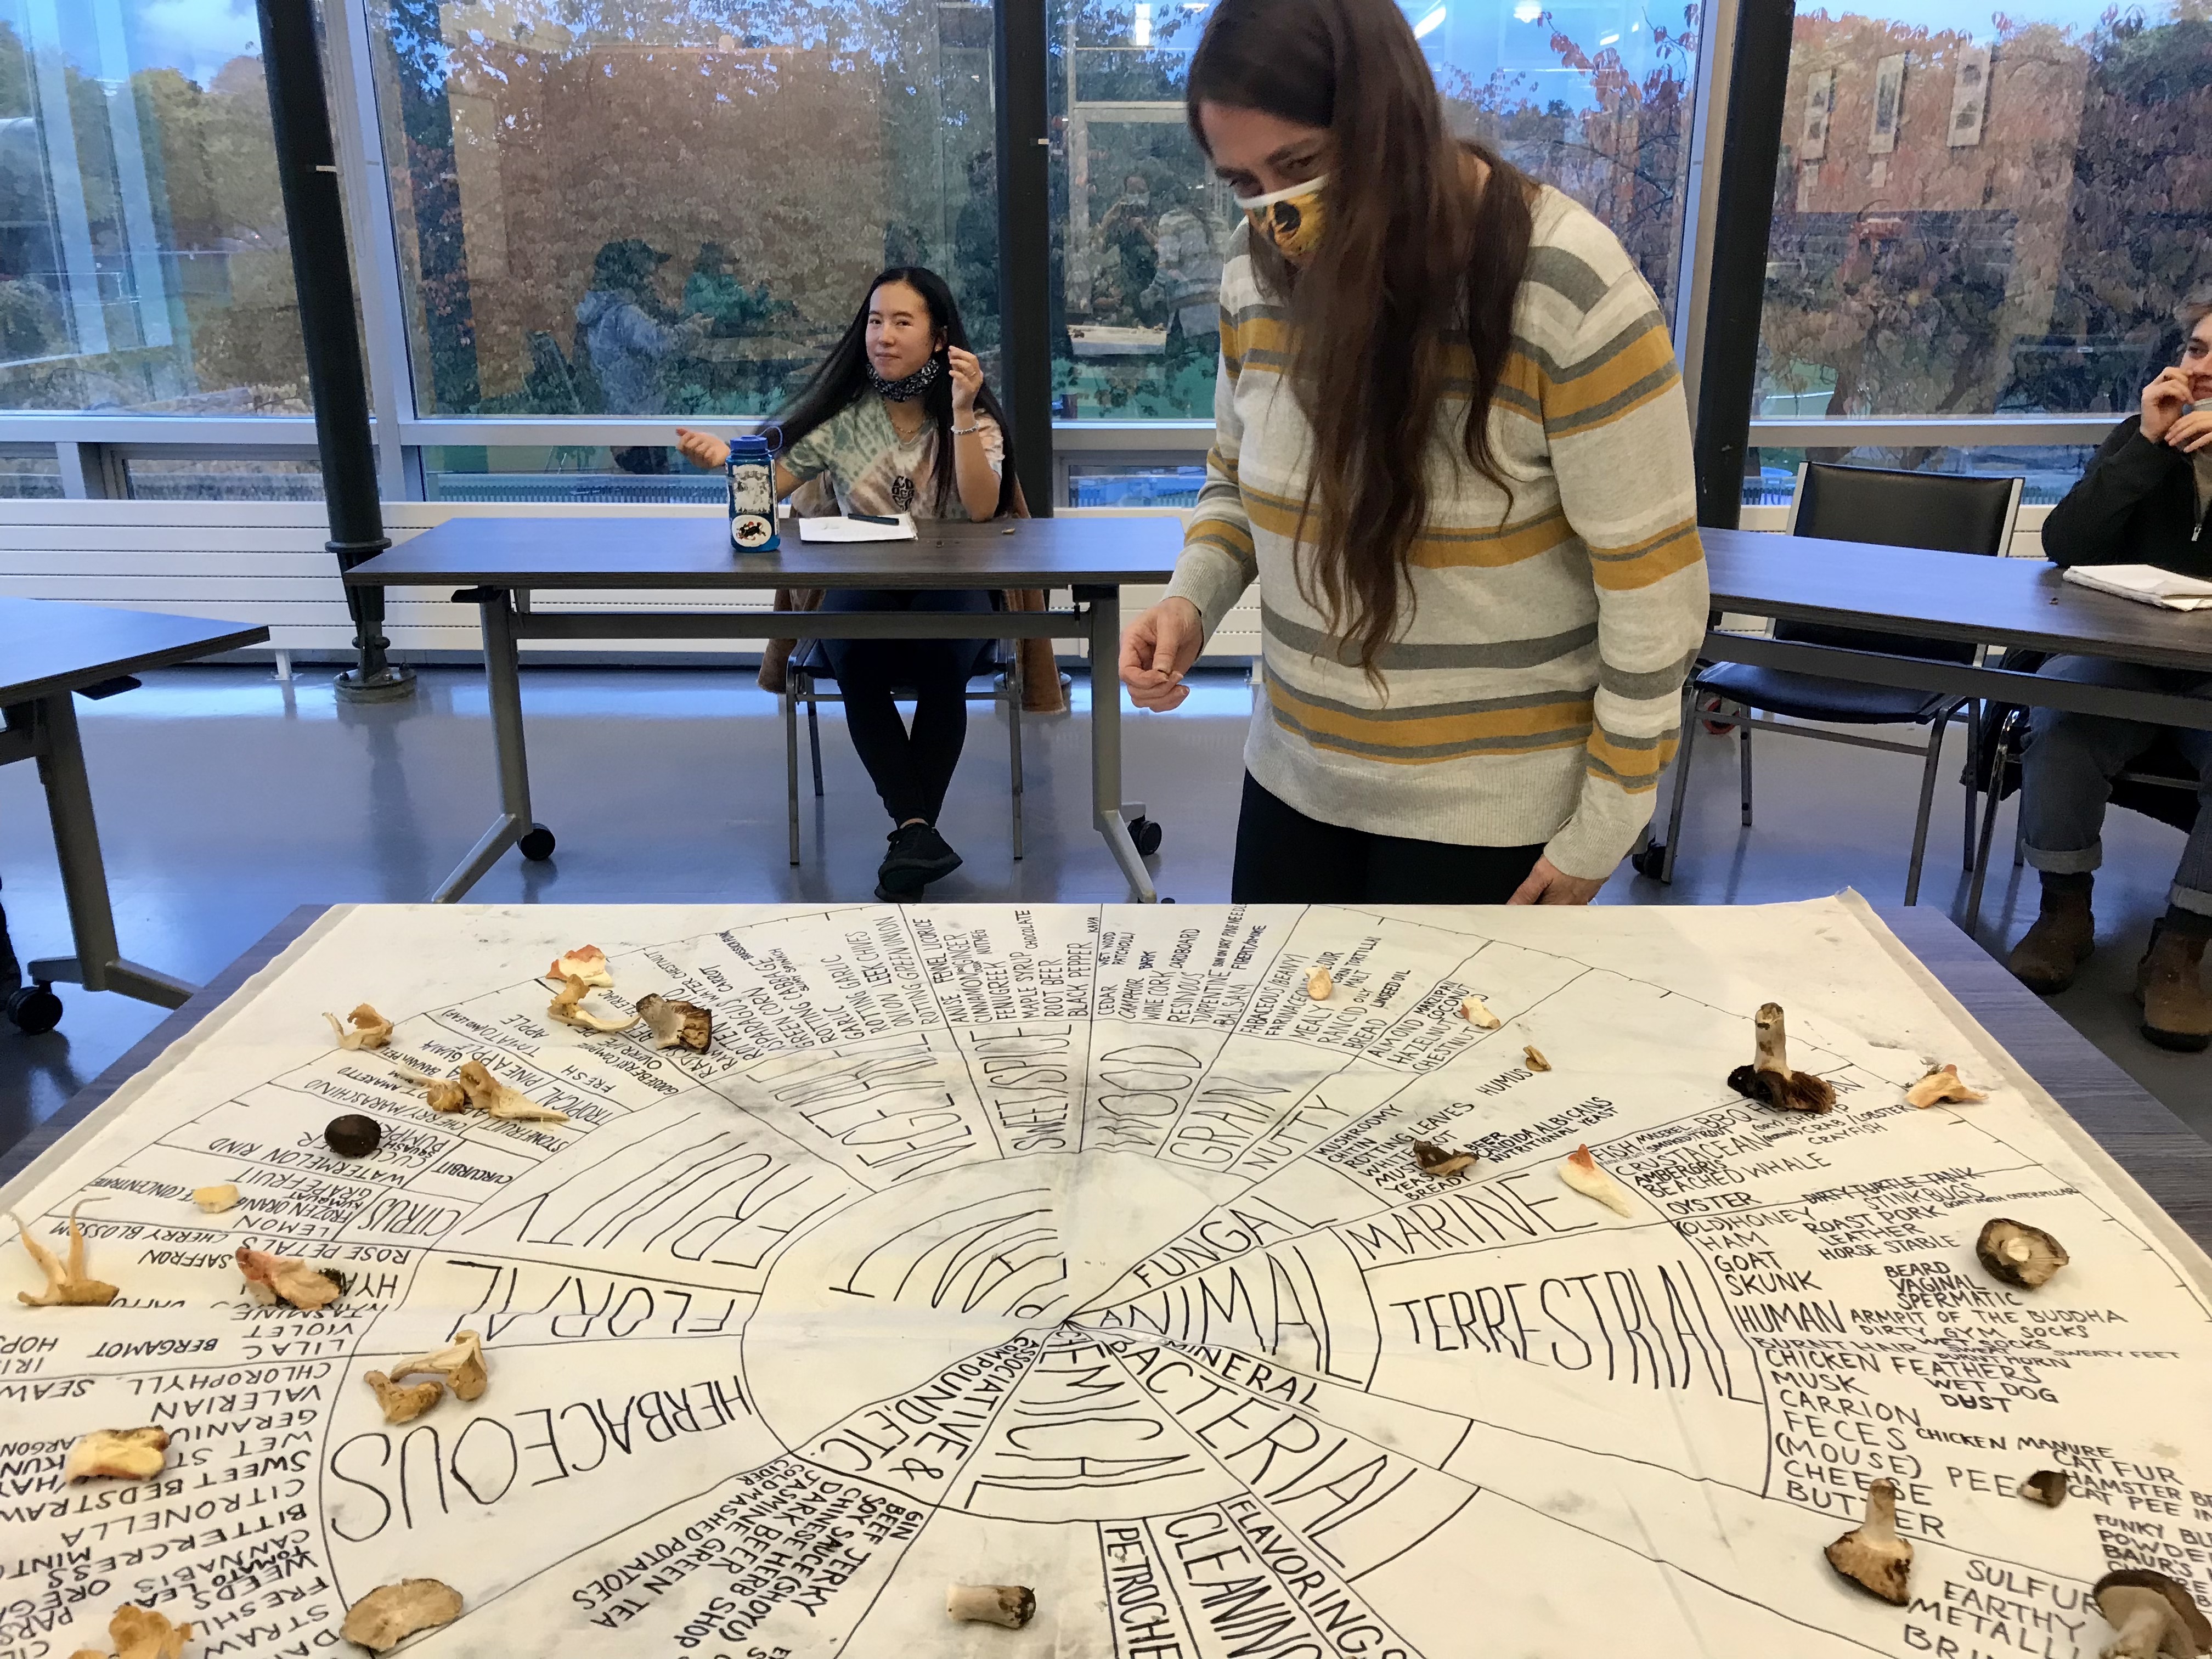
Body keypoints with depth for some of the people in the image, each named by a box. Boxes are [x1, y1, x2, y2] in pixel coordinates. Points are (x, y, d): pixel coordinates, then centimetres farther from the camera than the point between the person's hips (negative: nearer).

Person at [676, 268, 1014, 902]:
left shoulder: (976, 416, 4)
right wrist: (725, 458, -18)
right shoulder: (843, 413, 9)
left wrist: (961, 414, -21)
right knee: (855, 660, -34)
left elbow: (981, 508, -13)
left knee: (940, 661, -36)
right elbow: (773, 481, 3)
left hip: (950, 592, -1)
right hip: (860, 592, 1)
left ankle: (910, 835, -23)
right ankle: (917, 830, -31)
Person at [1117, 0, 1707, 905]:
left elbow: (1650, 585, -15)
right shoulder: (1257, 270, -4)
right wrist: (1191, 600, -8)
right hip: (1293, 773, 6)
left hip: (1486, 805, -5)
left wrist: (1600, 829, -10)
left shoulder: (1567, 289, -21)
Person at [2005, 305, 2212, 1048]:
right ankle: (2065, 911, -13)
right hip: (2126, 654, 1)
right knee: (2062, 715, -29)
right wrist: (2146, 446, -15)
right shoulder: (2142, 433, 6)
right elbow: (2065, 547, -8)